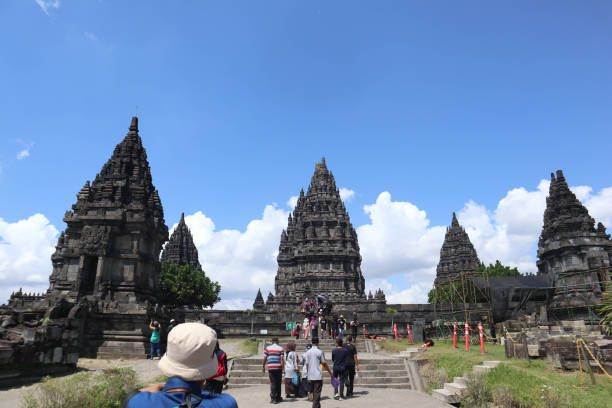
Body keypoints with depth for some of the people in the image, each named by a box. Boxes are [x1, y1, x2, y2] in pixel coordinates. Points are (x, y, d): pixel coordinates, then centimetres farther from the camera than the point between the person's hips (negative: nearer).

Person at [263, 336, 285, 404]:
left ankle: (273, 398, -5)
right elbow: (282, 359, -5)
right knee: (278, 383, 12)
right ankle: (278, 398, 22)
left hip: (270, 368, 0)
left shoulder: (268, 348, 4)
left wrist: (263, 366, 12)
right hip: (278, 368, 0)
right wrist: (283, 368, -5)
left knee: (273, 383, 2)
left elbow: (265, 358, 1)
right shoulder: (280, 348, 2)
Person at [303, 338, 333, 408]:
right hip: (318, 376, -5)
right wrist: (330, 373, 6)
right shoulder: (320, 352, -9)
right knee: (317, 393, -2)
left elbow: (307, 365, 5)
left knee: (314, 393, 18)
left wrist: (308, 376, 11)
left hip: (311, 376, 5)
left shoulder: (308, 352, 4)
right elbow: (324, 364, -4)